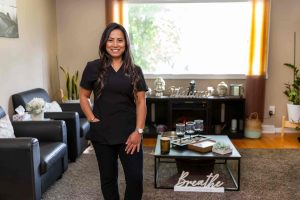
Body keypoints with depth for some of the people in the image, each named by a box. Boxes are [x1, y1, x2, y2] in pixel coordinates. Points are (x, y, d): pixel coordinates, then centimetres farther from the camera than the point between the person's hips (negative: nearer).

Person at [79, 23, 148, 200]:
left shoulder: (135, 71, 3)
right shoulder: (93, 68, 0)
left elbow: (141, 102, 1)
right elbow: (84, 96, 7)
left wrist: (138, 131, -7)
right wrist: (92, 119, -6)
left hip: (129, 133, 1)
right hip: (102, 133, 0)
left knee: (135, 177, 1)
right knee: (108, 177, 13)